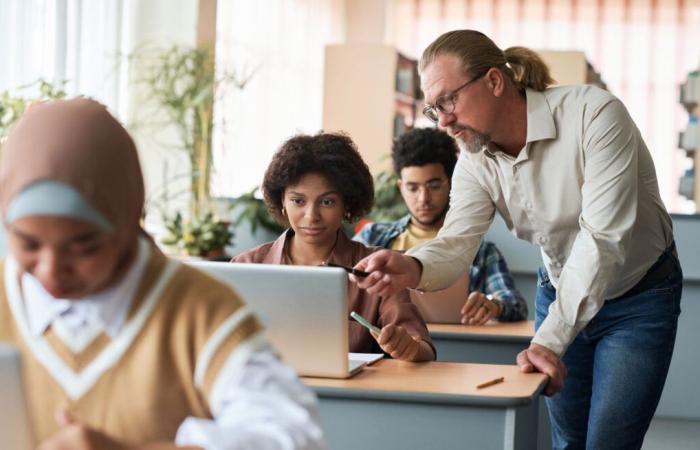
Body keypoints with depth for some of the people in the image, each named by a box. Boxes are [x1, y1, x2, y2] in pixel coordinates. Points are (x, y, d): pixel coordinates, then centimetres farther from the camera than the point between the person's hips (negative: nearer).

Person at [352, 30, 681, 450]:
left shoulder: (595, 115, -28)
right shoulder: (476, 161, -9)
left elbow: (603, 237, -33)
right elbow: (456, 243, -20)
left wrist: (548, 341, -38)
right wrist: (412, 268, -44)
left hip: (639, 295, -5)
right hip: (560, 291, 5)